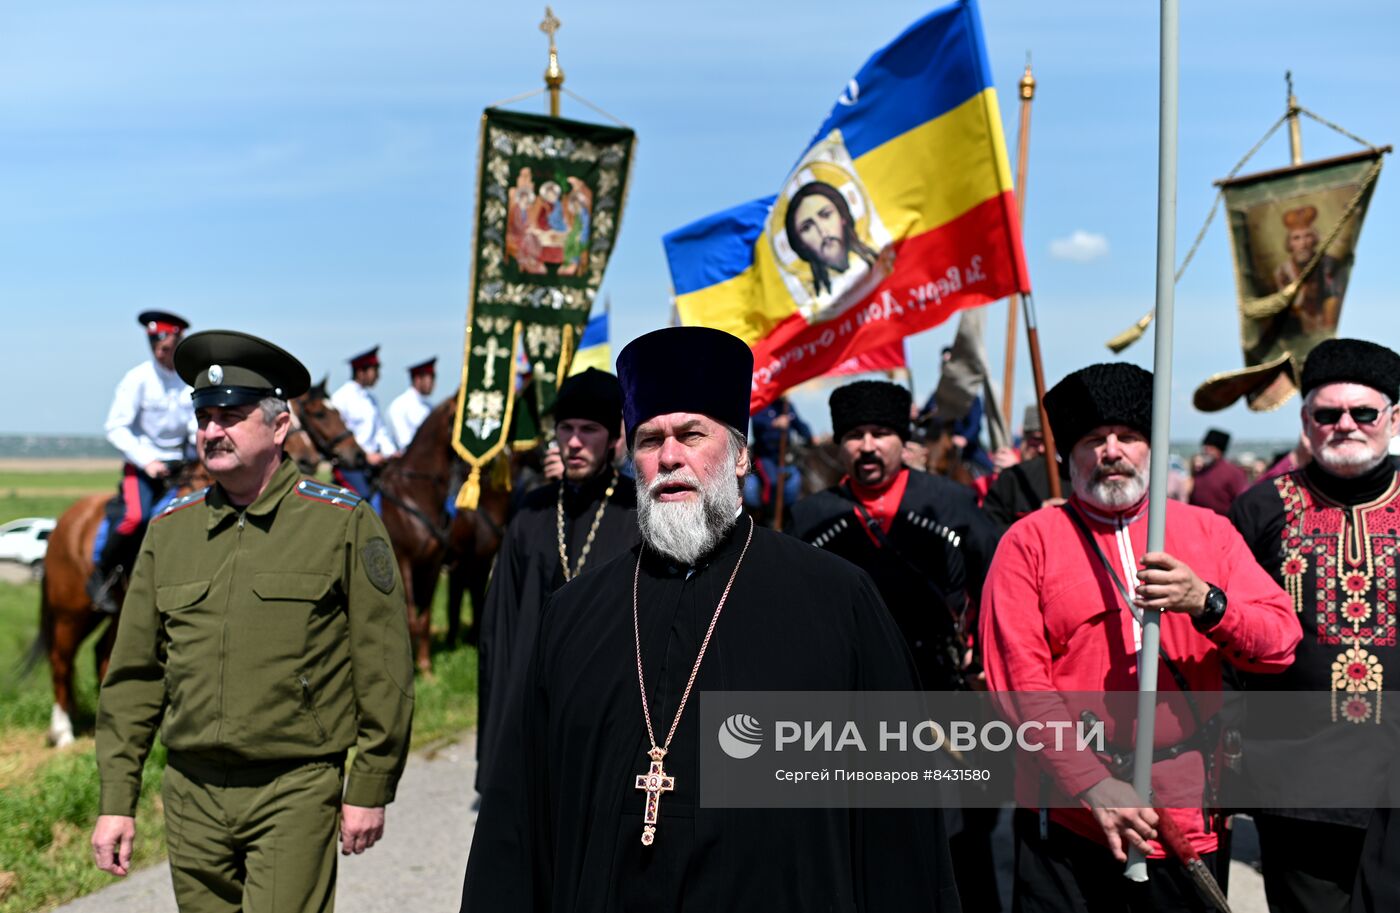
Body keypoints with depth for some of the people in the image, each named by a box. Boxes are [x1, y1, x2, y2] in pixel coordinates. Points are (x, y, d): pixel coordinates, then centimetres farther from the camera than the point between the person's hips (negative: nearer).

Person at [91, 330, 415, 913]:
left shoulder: (345, 524, -5)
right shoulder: (169, 531, 7)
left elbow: (383, 671, -4)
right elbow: (134, 675, 10)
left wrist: (370, 790, -5)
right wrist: (117, 800, 7)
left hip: (295, 794, -4)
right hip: (191, 794, 4)